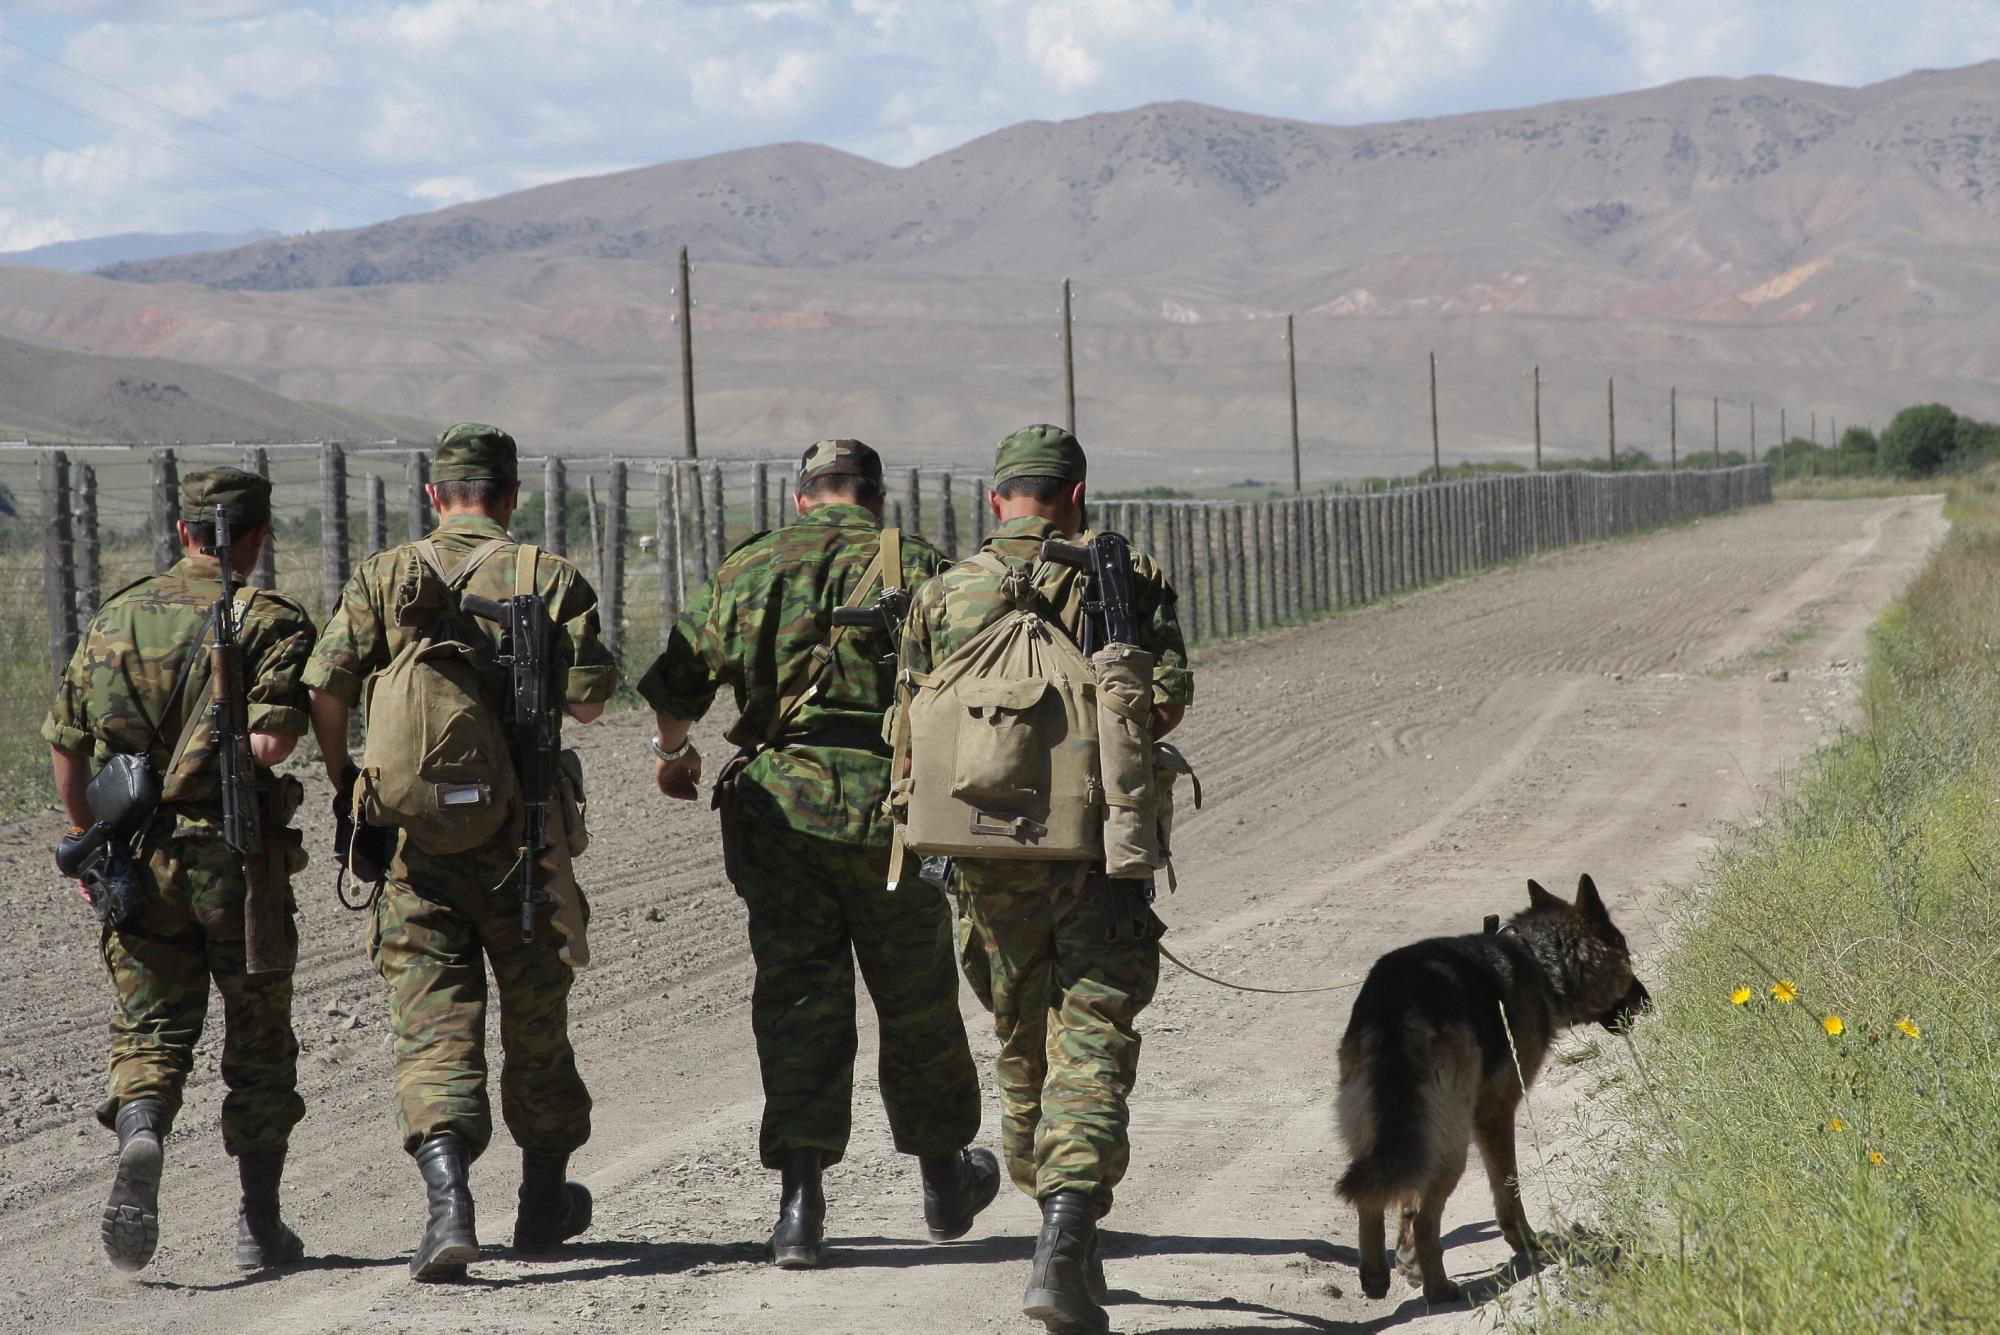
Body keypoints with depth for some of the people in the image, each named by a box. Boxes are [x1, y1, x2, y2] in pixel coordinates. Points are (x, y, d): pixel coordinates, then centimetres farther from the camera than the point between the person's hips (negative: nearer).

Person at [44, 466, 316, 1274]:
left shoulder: (117, 617, 8)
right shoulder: (273, 622, -5)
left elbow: (65, 740, 10)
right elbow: (272, 737, -19)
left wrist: (87, 839, 22)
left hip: (135, 863, 2)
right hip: (236, 854, -2)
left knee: (151, 1026, 9)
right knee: (259, 1036, 11)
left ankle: (140, 1137, -22)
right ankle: (259, 1224, 14)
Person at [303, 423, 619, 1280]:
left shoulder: (385, 577, 1)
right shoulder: (550, 578, -1)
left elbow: (326, 684, -7)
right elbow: (589, 698, -7)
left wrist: (344, 779, 8)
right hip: (520, 827, 0)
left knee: (432, 1023, -1)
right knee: (535, 1016, 16)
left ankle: (448, 1200, -20)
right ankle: (544, 1201, 29)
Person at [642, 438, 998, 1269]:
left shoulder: (748, 570, 7)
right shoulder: (918, 568, 2)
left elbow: (677, 681, 11)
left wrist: (672, 752, 30)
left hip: (779, 804, 1)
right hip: (889, 804, -1)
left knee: (798, 999, 4)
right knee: (916, 1000, 13)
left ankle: (800, 1199, -7)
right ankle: (945, 1182, 29)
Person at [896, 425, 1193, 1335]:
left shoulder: (942, 595, 7)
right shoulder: (1123, 578, 0)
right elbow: (1167, 698, -8)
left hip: (989, 851, 3)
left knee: (1024, 1046, 17)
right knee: (1091, 1047, -5)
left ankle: (1063, 1230, 28)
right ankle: (1065, 1243, -21)